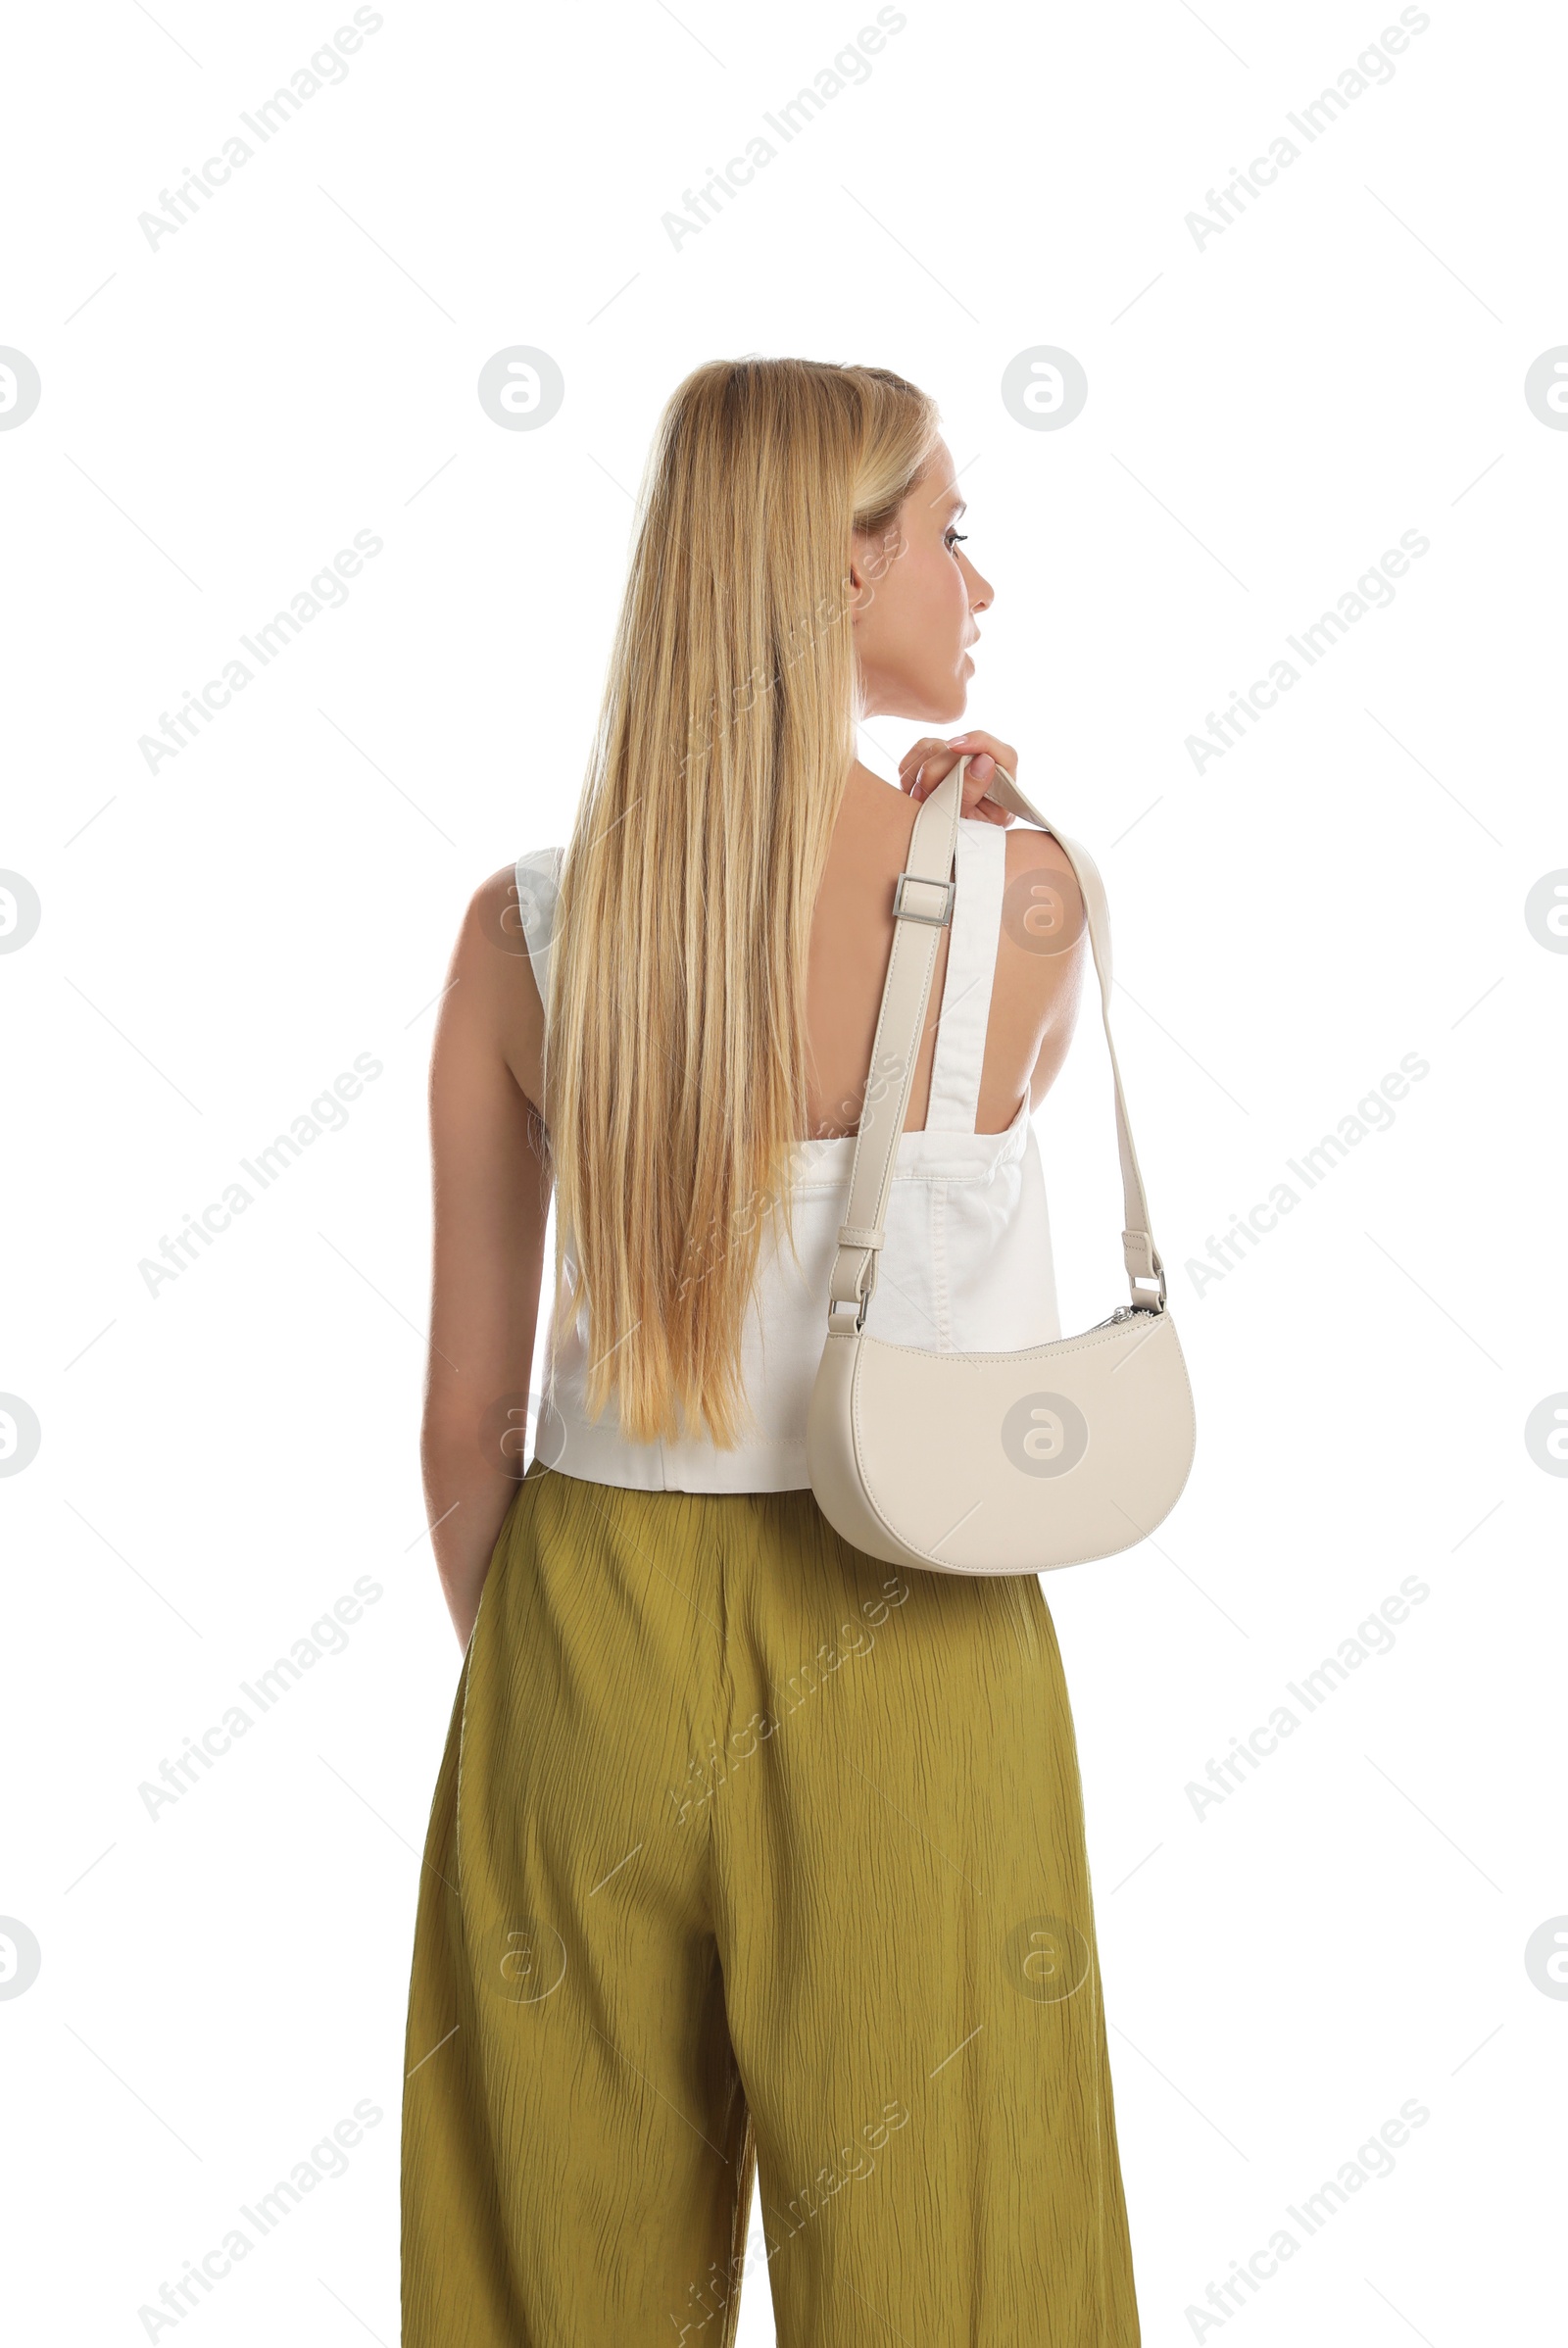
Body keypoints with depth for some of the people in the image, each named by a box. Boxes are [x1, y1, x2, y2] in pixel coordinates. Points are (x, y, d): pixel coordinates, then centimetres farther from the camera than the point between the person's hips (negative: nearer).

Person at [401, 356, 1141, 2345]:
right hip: (905, 1658, -2)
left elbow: (466, 1417, 0)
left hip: (589, 1639, 3)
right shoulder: (1020, 894, -11)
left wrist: (518, 1675, 14)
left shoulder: (525, 930, -6)